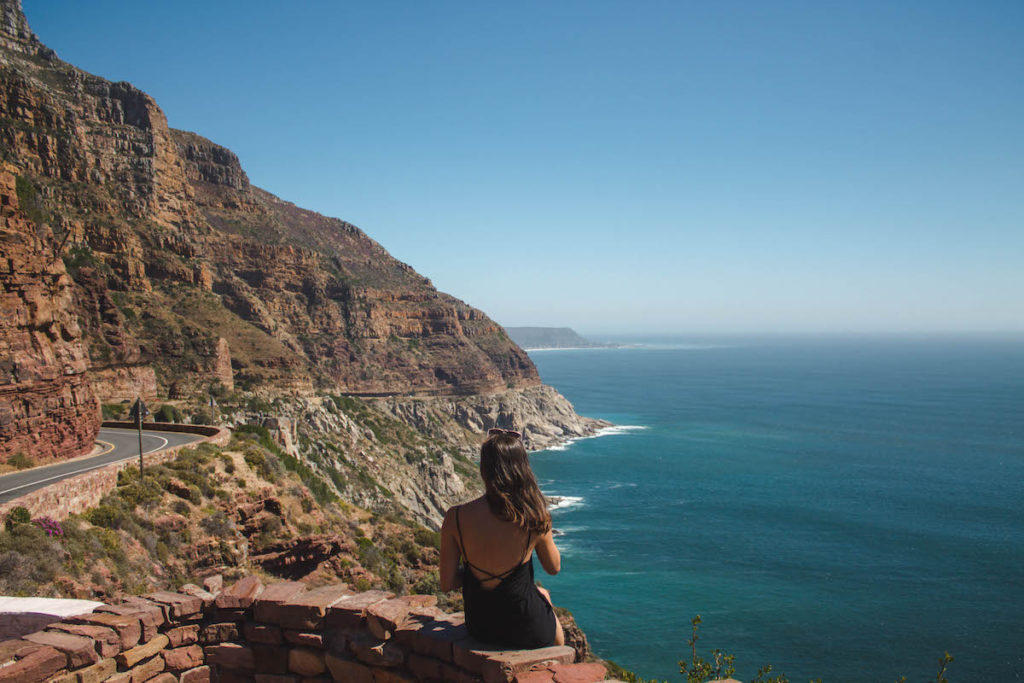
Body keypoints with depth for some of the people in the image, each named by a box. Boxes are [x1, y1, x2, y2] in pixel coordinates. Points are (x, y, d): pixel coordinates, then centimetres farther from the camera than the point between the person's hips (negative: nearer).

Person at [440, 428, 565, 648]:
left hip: (479, 629, 3)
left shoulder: (455, 518, -17)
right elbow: (553, 568, -1)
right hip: (526, 632, -2)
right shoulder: (534, 517, -21)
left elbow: (446, 584, -9)